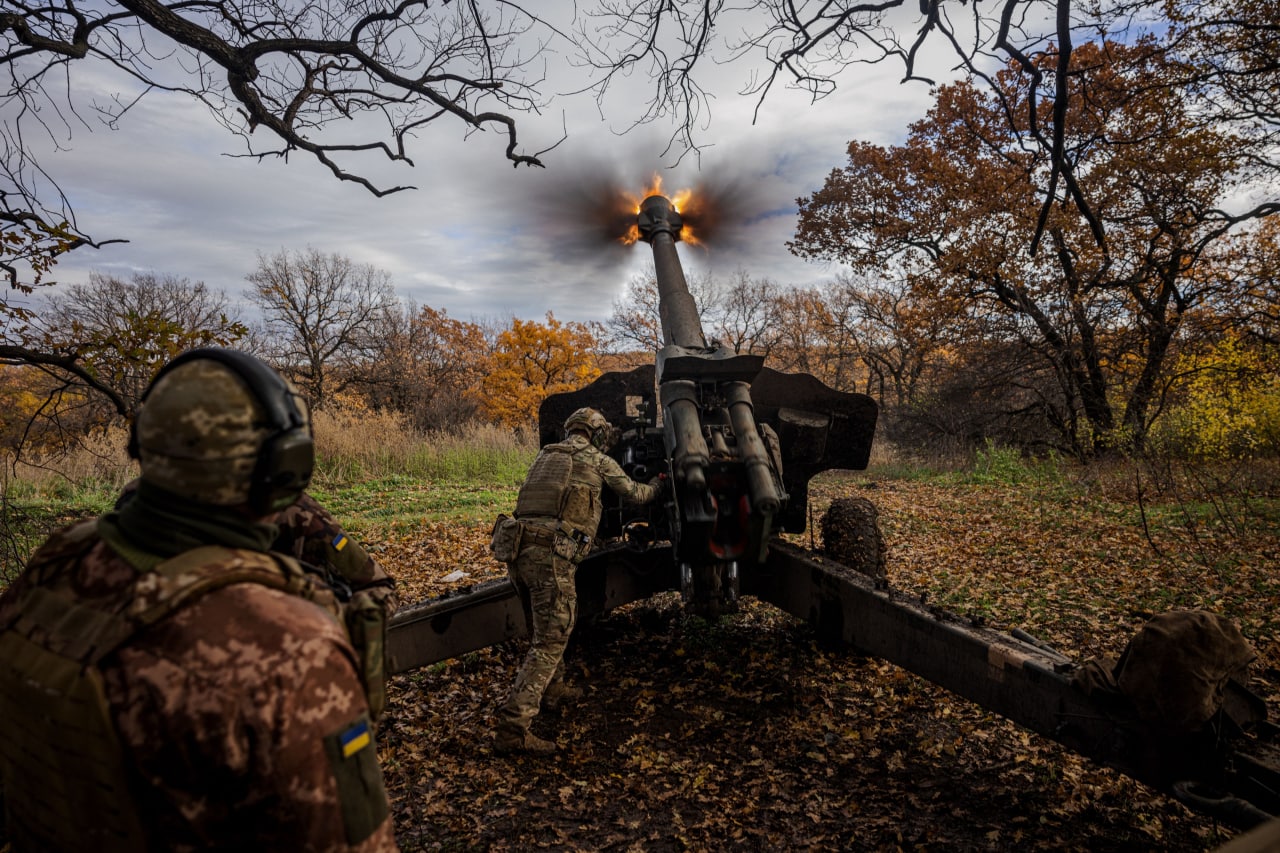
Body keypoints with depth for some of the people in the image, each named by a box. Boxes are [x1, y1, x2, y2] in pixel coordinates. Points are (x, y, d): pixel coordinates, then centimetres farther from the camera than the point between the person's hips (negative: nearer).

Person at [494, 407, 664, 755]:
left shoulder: (545, 455, 23)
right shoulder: (597, 459, 8)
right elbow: (634, 494, 21)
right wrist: (657, 484, 41)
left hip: (520, 549, 7)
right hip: (551, 553, -7)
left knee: (543, 627, 25)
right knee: (550, 640, -5)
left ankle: (552, 690, 42)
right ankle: (513, 728, -10)